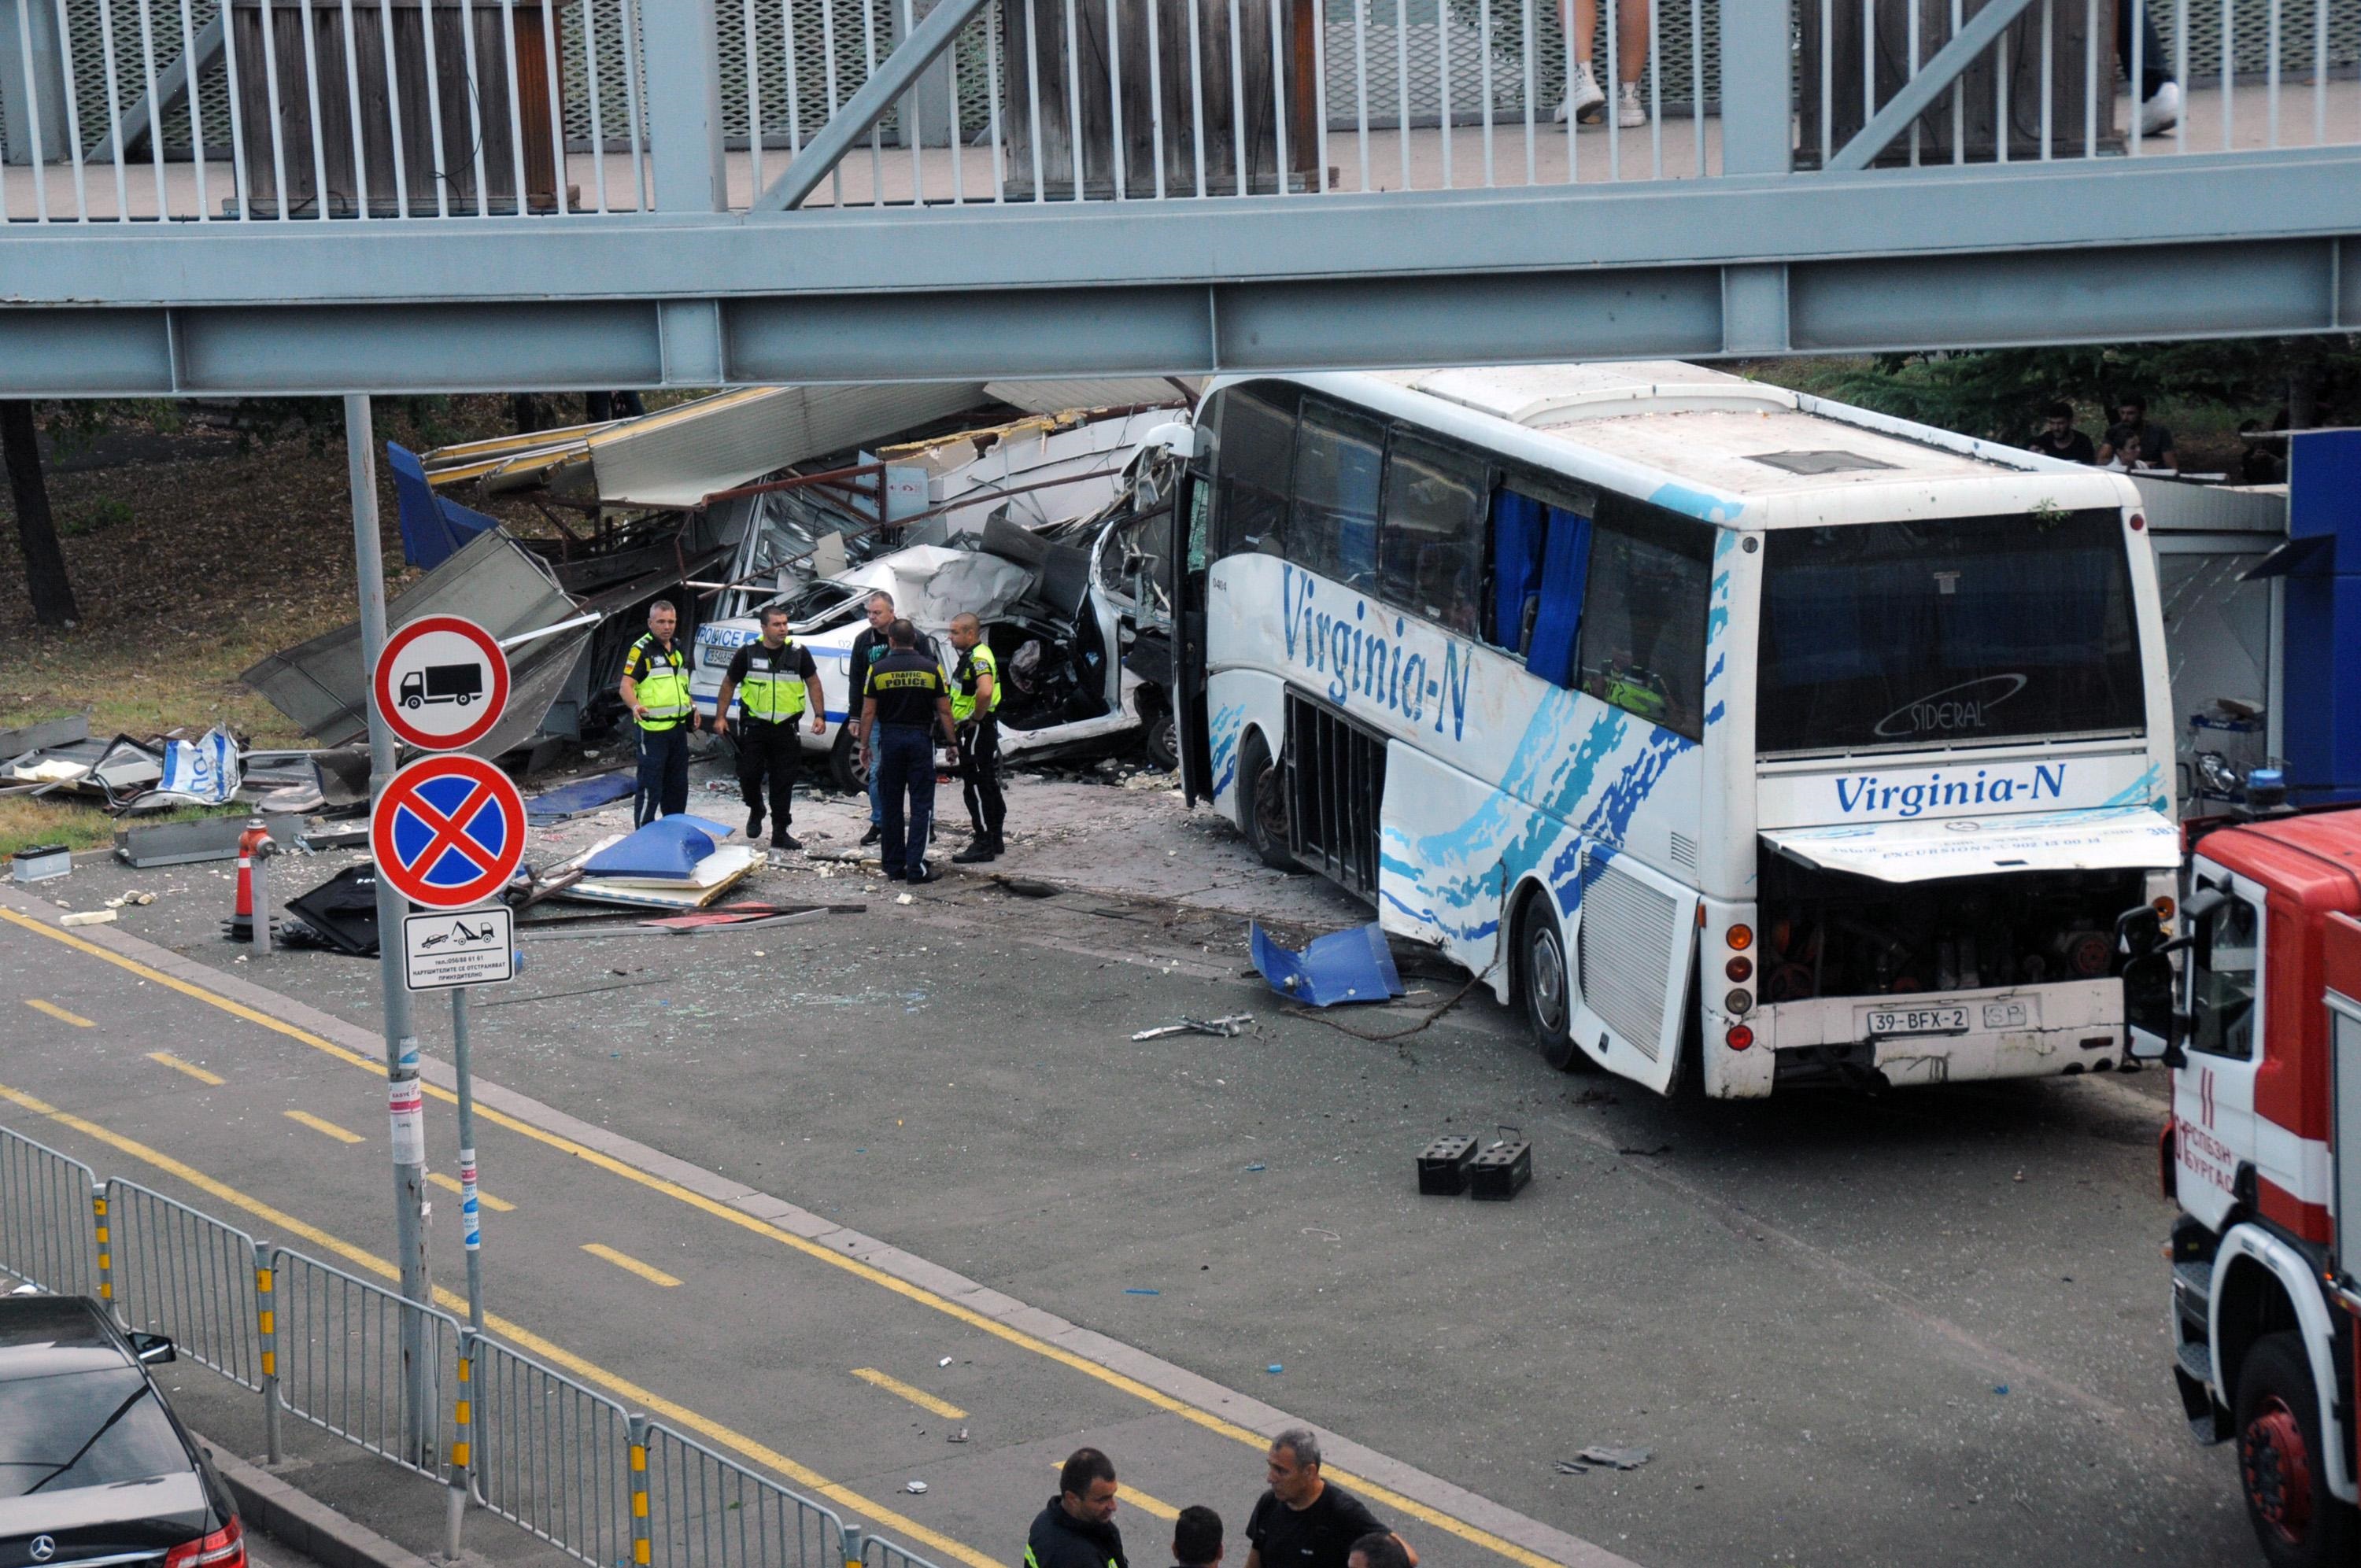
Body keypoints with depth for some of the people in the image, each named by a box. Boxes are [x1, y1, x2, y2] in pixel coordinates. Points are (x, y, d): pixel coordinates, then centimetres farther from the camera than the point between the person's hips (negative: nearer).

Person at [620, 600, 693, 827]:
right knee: (650, 786, -9)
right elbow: (626, 685, -18)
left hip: (678, 727, 8)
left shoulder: (678, 650, 16)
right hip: (653, 729, -8)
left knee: (678, 785, 15)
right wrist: (635, 706, -36)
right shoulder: (641, 650, -9)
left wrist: (691, 708, 19)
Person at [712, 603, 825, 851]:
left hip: (786, 727, 1)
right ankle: (755, 812, 27)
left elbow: (813, 683, 10)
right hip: (754, 726, -1)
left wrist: (819, 716, 1)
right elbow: (729, 684, 8)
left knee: (783, 782, 2)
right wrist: (720, 716, 4)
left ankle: (780, 833, 10)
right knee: (749, 775, -4)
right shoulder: (748, 652, -1)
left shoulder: (798, 652, 1)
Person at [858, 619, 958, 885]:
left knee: (891, 805, 9)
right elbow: (944, 711, -1)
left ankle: (894, 867, 12)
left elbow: (868, 712, -1)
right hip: (920, 738, -1)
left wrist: (865, 745, 7)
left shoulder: (878, 670, -2)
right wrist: (952, 743, 7)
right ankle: (916, 867, -7)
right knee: (921, 805, 1)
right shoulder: (931, 668, -2)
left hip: (890, 738, 1)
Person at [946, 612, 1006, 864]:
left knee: (976, 788, -7)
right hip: (976, 731, 11)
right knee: (989, 786, 16)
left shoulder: (978, 658, -20)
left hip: (976, 731, -11)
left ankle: (983, 846, -5)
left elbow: (985, 691, -39)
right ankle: (995, 841, 24)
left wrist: (976, 718, -24)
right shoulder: (973, 656, 14)